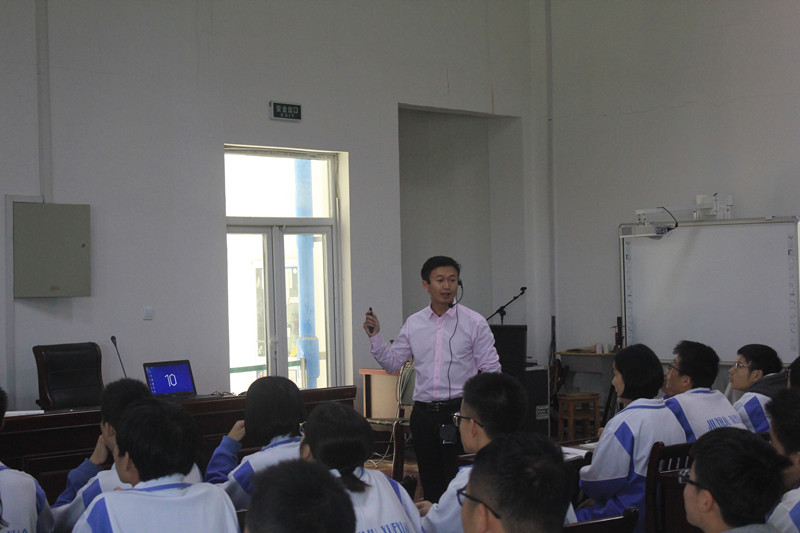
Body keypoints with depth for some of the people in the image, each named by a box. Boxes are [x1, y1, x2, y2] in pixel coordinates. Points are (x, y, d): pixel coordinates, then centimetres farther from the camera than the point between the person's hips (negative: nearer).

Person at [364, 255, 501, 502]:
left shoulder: (474, 323, -2)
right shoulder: (413, 324, 8)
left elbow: (491, 370, -1)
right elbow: (392, 364, 12)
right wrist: (375, 337, -2)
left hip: (458, 411, -4)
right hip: (423, 413, 4)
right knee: (430, 482, 11)